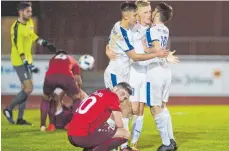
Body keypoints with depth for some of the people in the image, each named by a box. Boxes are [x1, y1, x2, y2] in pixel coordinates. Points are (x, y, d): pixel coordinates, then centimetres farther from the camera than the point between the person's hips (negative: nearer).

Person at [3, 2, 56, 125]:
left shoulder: (29, 22, 3)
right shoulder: (17, 28, -22)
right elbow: (19, 49, -25)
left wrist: (45, 44, 19)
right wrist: (28, 64, -29)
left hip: (27, 60, 9)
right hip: (19, 62, -9)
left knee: (25, 89, 10)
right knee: (28, 89, -12)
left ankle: (20, 118, 16)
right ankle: (9, 110, 3)